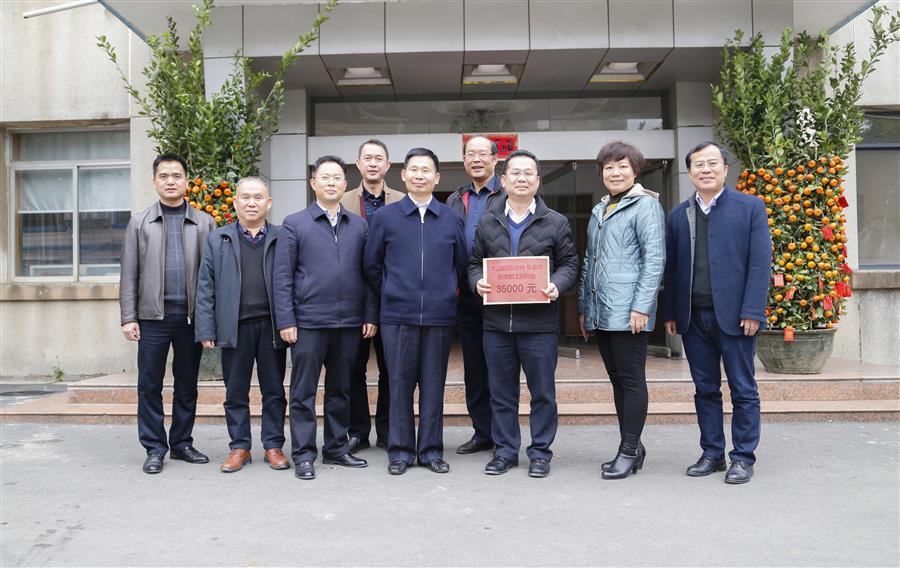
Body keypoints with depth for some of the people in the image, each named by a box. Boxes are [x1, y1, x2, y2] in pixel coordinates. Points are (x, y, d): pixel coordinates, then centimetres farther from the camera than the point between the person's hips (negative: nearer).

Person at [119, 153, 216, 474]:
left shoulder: (204, 223, 7)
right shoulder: (140, 223, 8)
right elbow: (129, 274, 5)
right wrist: (128, 317, -2)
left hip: (191, 315, 0)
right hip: (153, 315, 0)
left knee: (187, 384, 9)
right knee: (150, 385, 3)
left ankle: (182, 444, 21)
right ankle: (154, 448, 13)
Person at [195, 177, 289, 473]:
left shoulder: (282, 239, 5)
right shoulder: (218, 239, 8)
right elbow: (205, 288, 5)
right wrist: (206, 330, -2)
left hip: (271, 326, -1)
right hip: (234, 327, 1)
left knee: (274, 391, 7)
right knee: (236, 393, 8)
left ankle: (273, 446, 19)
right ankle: (239, 447, 20)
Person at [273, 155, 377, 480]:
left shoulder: (359, 226, 10)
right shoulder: (295, 224, 2)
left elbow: (367, 273, 10)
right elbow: (283, 277, -2)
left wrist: (370, 315, 3)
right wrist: (285, 320, -8)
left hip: (349, 323, 3)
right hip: (308, 322, -3)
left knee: (341, 390, 13)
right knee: (303, 392, 3)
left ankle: (336, 448, 25)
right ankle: (303, 455, 12)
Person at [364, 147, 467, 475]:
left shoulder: (452, 219, 6)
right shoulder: (385, 217, 4)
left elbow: (460, 264, 14)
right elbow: (372, 265, 9)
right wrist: (390, 296, 11)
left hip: (440, 315, 1)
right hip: (397, 315, -1)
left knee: (434, 384, 7)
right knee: (400, 384, 5)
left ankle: (431, 450, 18)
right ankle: (400, 450, 16)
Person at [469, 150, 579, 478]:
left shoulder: (556, 223, 5)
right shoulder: (487, 223, 11)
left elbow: (569, 264, 4)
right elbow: (474, 262, 13)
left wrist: (557, 285, -15)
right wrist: (477, 281, -8)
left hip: (539, 322, -2)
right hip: (496, 320, 2)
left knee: (542, 392, 5)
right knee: (501, 392, 10)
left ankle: (540, 452, 19)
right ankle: (505, 451, 23)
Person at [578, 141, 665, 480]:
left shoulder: (645, 205, -3)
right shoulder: (598, 211, 19)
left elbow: (655, 258, -11)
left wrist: (641, 306, -17)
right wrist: (584, 308, 18)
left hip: (628, 312, -8)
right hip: (600, 312, 8)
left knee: (631, 379, -2)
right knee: (617, 379, 12)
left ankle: (629, 451, 6)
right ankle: (630, 447, 21)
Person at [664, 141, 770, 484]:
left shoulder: (750, 208, 1)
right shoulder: (678, 216, 11)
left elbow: (760, 263, -5)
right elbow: (671, 267, 11)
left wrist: (752, 312, -12)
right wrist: (670, 313, 6)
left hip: (734, 315, -3)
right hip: (693, 318, 4)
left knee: (743, 390, 3)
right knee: (705, 389, 10)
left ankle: (743, 457, 14)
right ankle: (712, 453, 20)